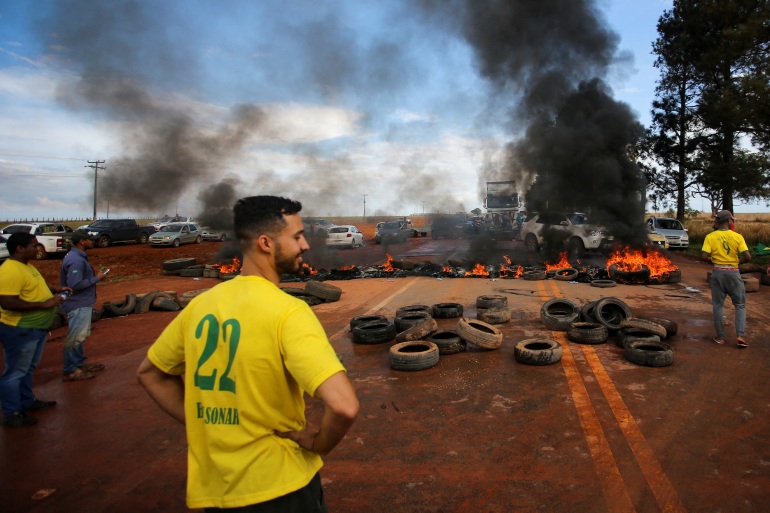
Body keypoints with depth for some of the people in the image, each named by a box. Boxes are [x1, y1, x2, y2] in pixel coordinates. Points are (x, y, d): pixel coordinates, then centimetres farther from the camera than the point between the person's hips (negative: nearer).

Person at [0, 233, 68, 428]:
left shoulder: (26, 265, 9)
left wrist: (55, 289, 12)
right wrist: (43, 304, -27)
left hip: (35, 328, 10)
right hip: (19, 331, -10)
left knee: (28, 369, 22)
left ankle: (27, 401, 37)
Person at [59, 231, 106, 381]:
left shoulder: (77, 256, 10)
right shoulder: (76, 260, -23)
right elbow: (75, 284, -28)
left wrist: (93, 274, 8)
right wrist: (96, 278, -20)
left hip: (82, 303, 11)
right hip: (78, 305, -11)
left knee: (80, 336, 20)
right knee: (75, 338, -2)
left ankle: (80, 364, 32)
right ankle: (70, 371, 6)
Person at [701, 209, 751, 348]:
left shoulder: (710, 237, -6)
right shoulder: (737, 237, -6)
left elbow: (703, 257, -13)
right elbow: (747, 257, -11)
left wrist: (713, 260, 6)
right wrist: (738, 261, 8)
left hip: (717, 272, 1)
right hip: (733, 273, -1)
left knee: (718, 305, 9)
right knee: (740, 305, 12)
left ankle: (720, 337, 13)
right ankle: (740, 335, 1)